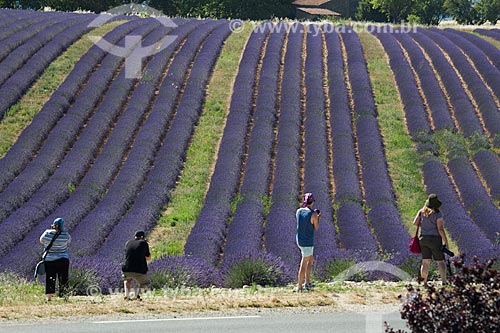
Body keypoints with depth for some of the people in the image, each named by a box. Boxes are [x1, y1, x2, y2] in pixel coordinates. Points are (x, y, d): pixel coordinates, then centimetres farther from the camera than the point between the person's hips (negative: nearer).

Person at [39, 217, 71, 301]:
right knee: (63, 280, 5)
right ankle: (63, 297, 4)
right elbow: (69, 241, 11)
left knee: (50, 280, 6)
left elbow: (41, 240, 12)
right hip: (63, 260, -1)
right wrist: (62, 230, 10)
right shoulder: (65, 235, -10)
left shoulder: (47, 233, -7)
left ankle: (48, 298, 5)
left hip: (49, 260, 1)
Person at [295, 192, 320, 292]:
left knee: (311, 259, 24)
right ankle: (299, 287, 7)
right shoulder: (313, 215, -18)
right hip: (308, 243, -7)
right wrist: (318, 218, 13)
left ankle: (307, 282, 27)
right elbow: (316, 228, -5)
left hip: (299, 240, 7)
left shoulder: (298, 211, -1)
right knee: (304, 264, 1)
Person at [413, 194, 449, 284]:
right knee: (440, 261, 6)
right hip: (435, 239, -4)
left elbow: (415, 223, 3)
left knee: (425, 262, 5)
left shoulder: (421, 211, 1)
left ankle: (424, 282, -2)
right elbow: (440, 229, -16)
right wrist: (446, 241, -9)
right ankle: (444, 281, 1)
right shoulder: (437, 214, -14)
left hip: (423, 238, 4)